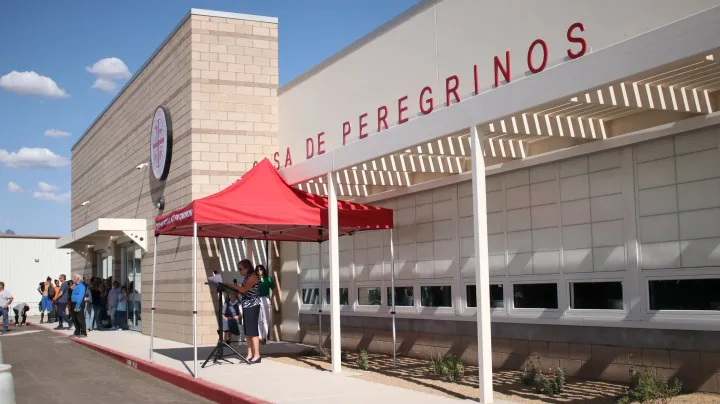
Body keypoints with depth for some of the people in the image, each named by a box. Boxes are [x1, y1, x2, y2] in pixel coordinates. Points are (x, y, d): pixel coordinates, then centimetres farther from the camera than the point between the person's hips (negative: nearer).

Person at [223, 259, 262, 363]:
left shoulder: (253, 276, -9)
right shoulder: (246, 278, 17)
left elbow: (243, 289, -19)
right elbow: (242, 291, 13)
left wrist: (230, 284, -13)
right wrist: (232, 288, 3)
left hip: (252, 306, -9)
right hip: (246, 307, 9)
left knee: (253, 331, -8)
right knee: (248, 332, 8)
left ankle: (257, 355, -6)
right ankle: (250, 355, 12)